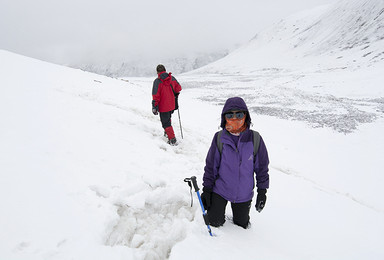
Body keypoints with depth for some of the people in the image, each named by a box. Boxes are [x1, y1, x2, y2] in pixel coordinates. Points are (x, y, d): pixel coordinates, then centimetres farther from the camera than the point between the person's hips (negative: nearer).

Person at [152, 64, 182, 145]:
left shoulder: (157, 81, -16)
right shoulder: (172, 78, -2)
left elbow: (155, 96, -17)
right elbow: (178, 88, 10)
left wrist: (154, 107, -11)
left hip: (163, 106, -5)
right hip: (172, 105, 6)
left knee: (166, 122, 4)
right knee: (168, 118, 28)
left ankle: (172, 140, -1)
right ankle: (167, 132, 45)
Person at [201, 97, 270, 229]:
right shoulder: (219, 138, -15)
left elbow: (262, 167, -3)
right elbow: (211, 166, -5)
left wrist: (262, 192, -1)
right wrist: (206, 190, -3)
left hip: (244, 194, 1)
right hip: (220, 190, -1)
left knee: (242, 225, 18)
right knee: (214, 223, 7)